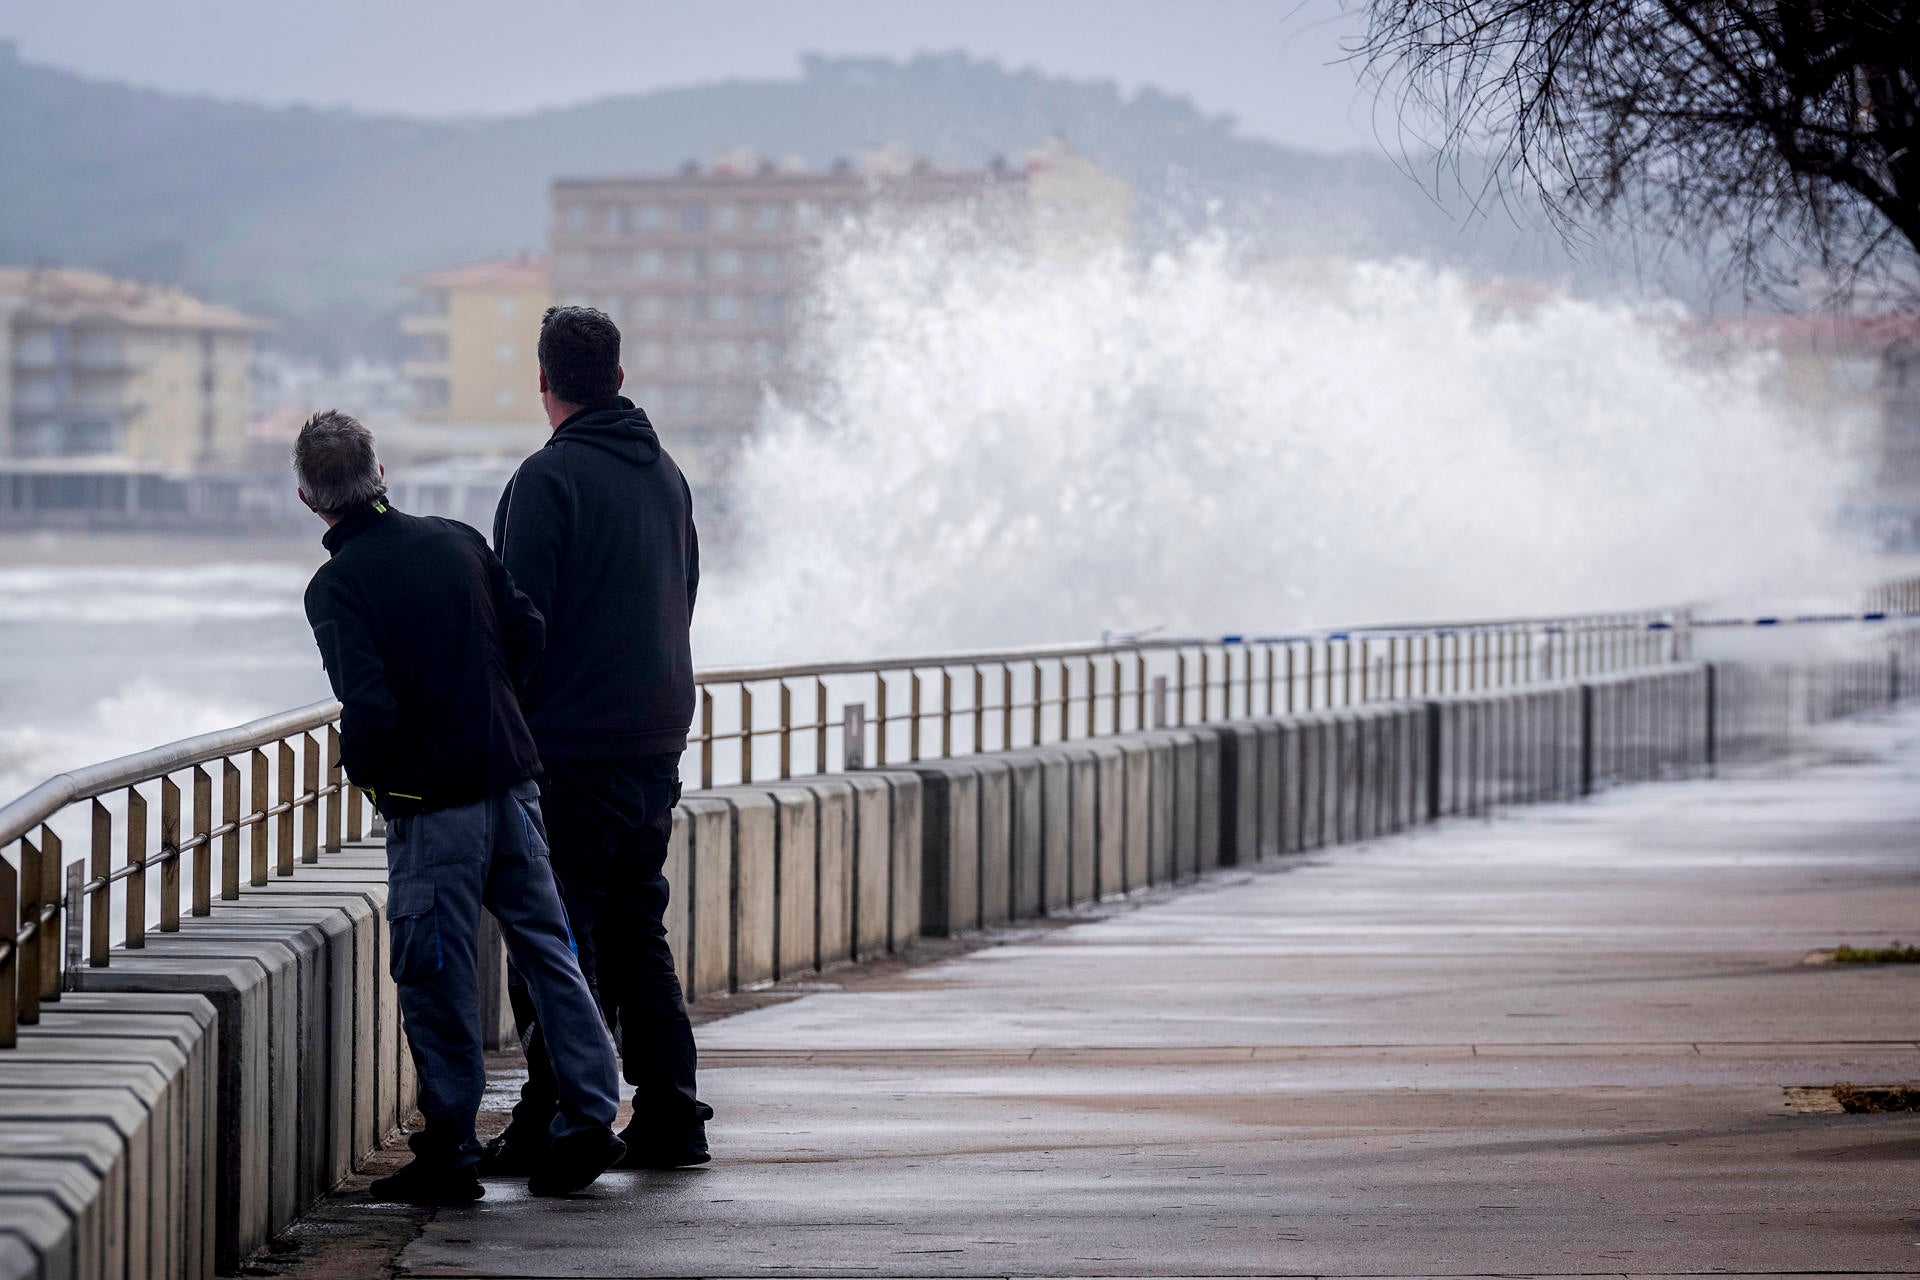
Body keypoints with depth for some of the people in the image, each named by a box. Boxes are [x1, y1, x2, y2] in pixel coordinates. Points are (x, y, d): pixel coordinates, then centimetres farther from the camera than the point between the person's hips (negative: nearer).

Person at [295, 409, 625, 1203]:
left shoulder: (336, 587, -11)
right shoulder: (456, 542, 5)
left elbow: (369, 701, -20)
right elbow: (528, 635, 7)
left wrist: (361, 771, -1)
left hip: (429, 802, -5)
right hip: (511, 777, 5)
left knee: (437, 979, 1)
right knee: (544, 946, 12)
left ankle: (449, 1153, 5)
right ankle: (589, 1116, 10)